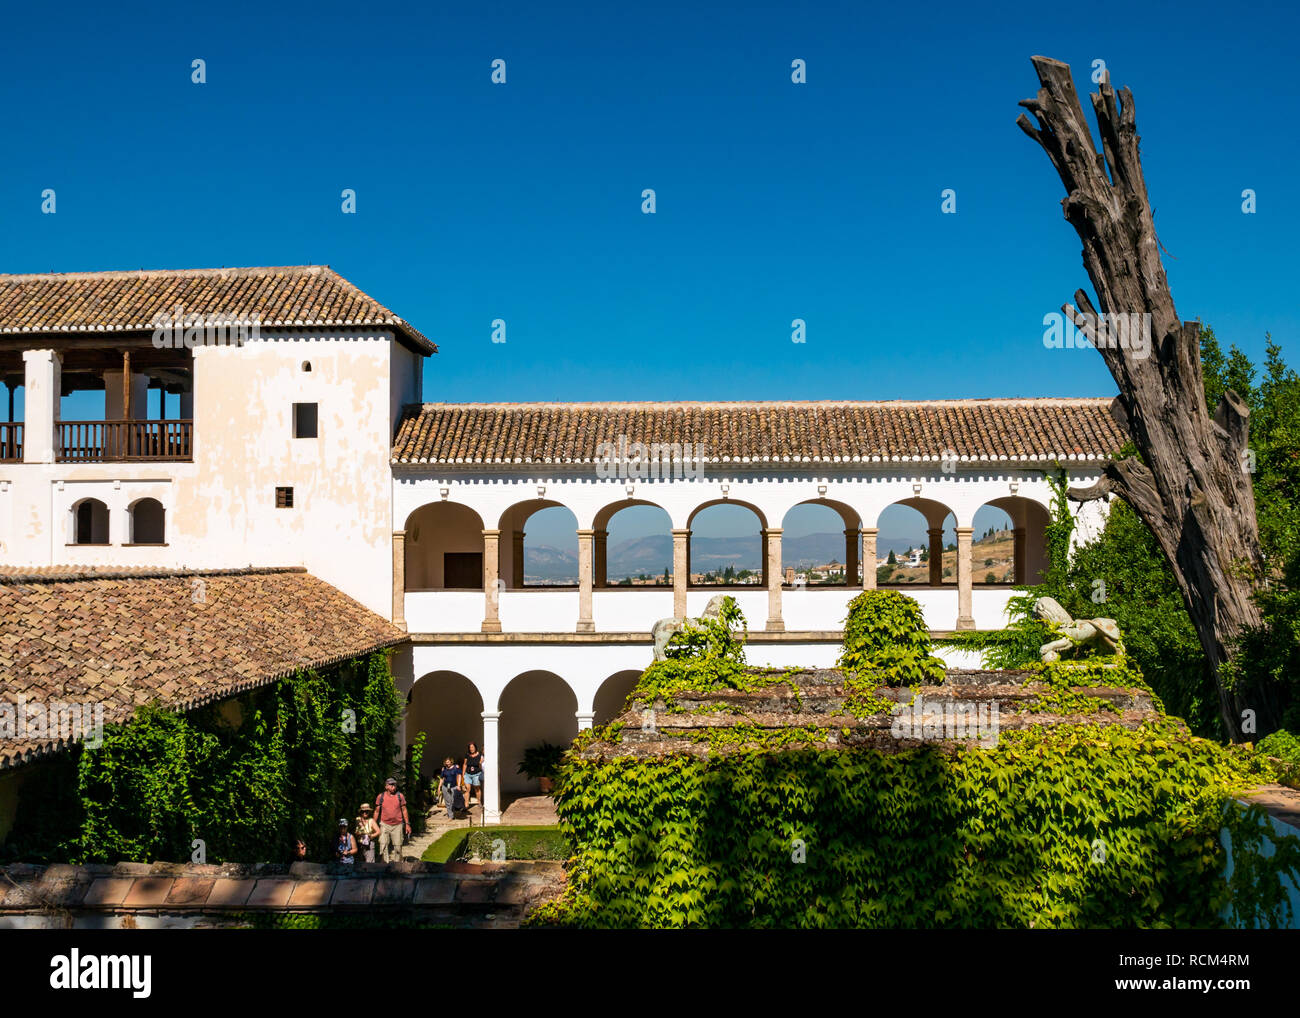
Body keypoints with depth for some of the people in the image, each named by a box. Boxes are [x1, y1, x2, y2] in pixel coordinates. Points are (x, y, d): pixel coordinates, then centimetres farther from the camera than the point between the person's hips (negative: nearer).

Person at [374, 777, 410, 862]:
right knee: (383, 845, -10)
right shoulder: (381, 796, 1)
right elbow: (377, 811, 9)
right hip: (384, 825, -1)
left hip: (397, 825, 1)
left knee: (397, 846, 3)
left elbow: (404, 810, 7)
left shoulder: (400, 796, 2)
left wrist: (407, 824, 5)